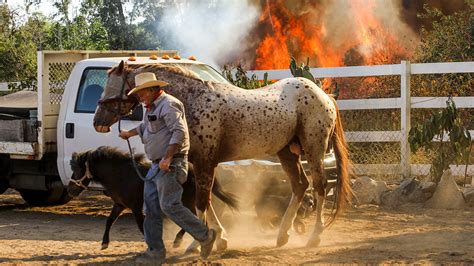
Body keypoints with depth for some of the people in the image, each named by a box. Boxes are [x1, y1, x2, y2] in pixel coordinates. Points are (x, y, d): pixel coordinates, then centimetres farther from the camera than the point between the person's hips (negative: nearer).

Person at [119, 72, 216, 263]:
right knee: (151, 207, 7)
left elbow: (179, 132, -25)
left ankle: (205, 236, -4)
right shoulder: (152, 107, 17)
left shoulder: (168, 105, -15)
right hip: (157, 165, 10)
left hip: (171, 164, -10)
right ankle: (155, 251, 11)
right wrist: (130, 133, 46)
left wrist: (167, 158, -30)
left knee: (169, 206, -13)